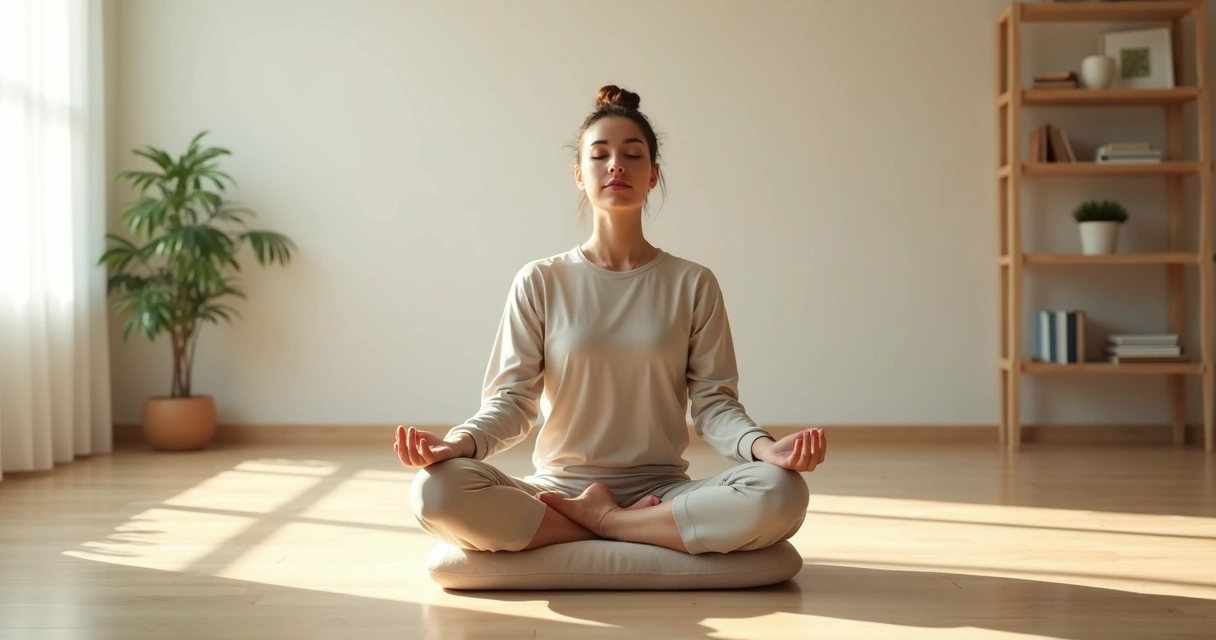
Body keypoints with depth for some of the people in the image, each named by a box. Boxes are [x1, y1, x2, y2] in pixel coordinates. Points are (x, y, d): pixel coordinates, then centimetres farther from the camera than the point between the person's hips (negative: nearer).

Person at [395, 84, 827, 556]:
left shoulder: (693, 285, 5)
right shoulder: (540, 282, 4)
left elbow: (713, 403, 0)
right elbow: (511, 400, -1)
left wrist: (766, 447, -23)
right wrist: (459, 442, -23)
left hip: (662, 494, 0)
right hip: (556, 492, 0)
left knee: (781, 493, -30)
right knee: (437, 491, -30)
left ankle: (597, 521, -13)